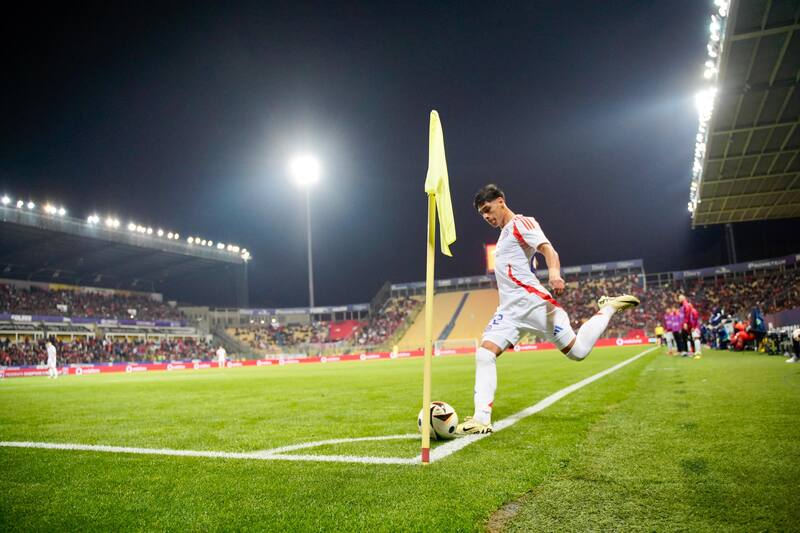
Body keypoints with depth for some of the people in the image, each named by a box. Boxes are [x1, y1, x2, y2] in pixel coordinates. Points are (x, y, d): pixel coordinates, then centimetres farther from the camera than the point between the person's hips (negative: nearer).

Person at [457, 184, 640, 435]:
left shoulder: (521, 223, -3)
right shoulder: (504, 233, 24)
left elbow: (548, 249, -19)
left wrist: (554, 272, -39)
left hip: (532, 301, -8)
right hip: (509, 309, 8)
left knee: (577, 352, -3)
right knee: (484, 355, -10)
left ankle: (608, 308, 21)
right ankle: (482, 419, -13)